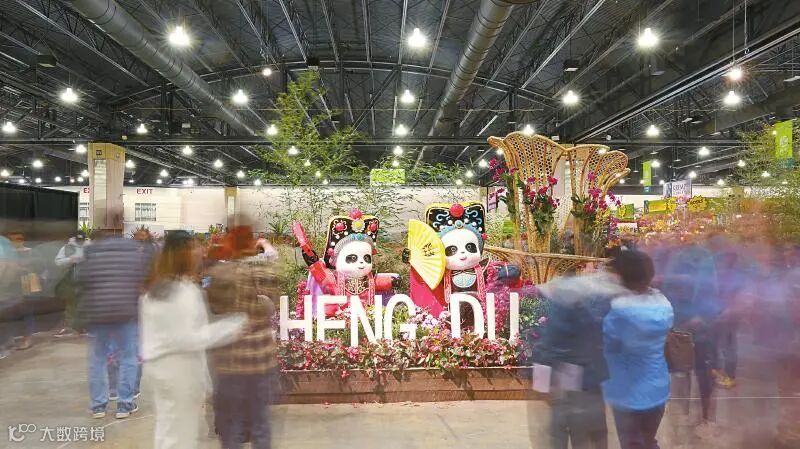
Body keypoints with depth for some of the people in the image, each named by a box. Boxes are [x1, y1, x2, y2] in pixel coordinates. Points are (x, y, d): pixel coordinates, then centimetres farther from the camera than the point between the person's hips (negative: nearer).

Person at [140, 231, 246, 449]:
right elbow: (188, 338, -25)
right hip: (178, 366, -9)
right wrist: (233, 327, -24)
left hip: (160, 362, 9)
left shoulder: (159, 285, 8)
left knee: (169, 429, 21)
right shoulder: (183, 290, -22)